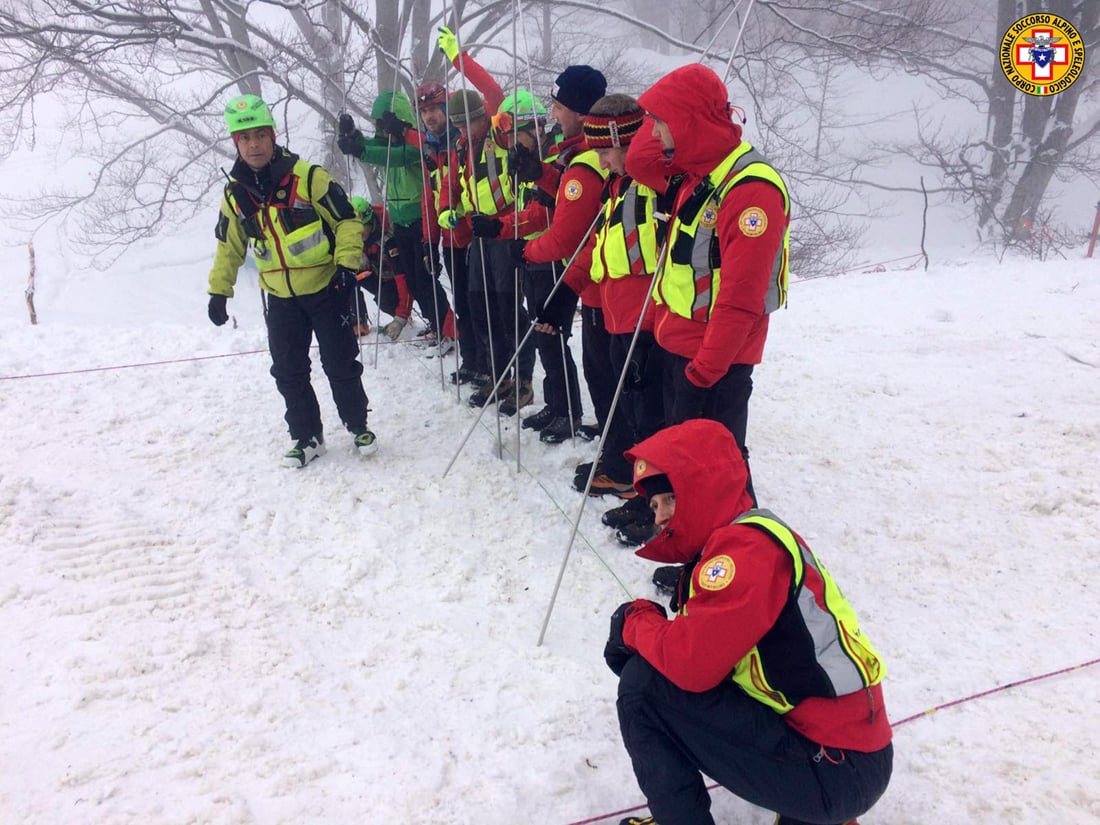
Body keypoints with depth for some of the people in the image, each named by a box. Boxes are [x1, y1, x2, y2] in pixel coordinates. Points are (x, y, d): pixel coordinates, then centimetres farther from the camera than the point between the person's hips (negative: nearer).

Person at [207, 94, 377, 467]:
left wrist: (347, 263, -19)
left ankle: (358, 425, 23)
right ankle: (307, 436, 22)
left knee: (340, 363, 3)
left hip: (326, 288, -4)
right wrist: (219, 290, 10)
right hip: (280, 298, 4)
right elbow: (229, 245, 14)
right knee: (288, 371, 7)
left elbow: (347, 220, -9)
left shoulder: (307, 176, -13)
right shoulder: (235, 193, 2)